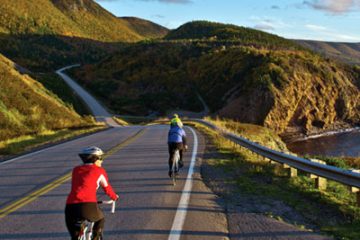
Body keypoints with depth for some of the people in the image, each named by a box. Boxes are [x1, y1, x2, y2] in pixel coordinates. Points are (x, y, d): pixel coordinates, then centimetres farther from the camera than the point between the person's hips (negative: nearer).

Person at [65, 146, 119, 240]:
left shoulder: (76, 170, 24)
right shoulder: (99, 171, 13)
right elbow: (107, 188, 23)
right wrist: (115, 197, 44)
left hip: (70, 206, 3)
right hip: (88, 206, -3)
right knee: (100, 220, 29)